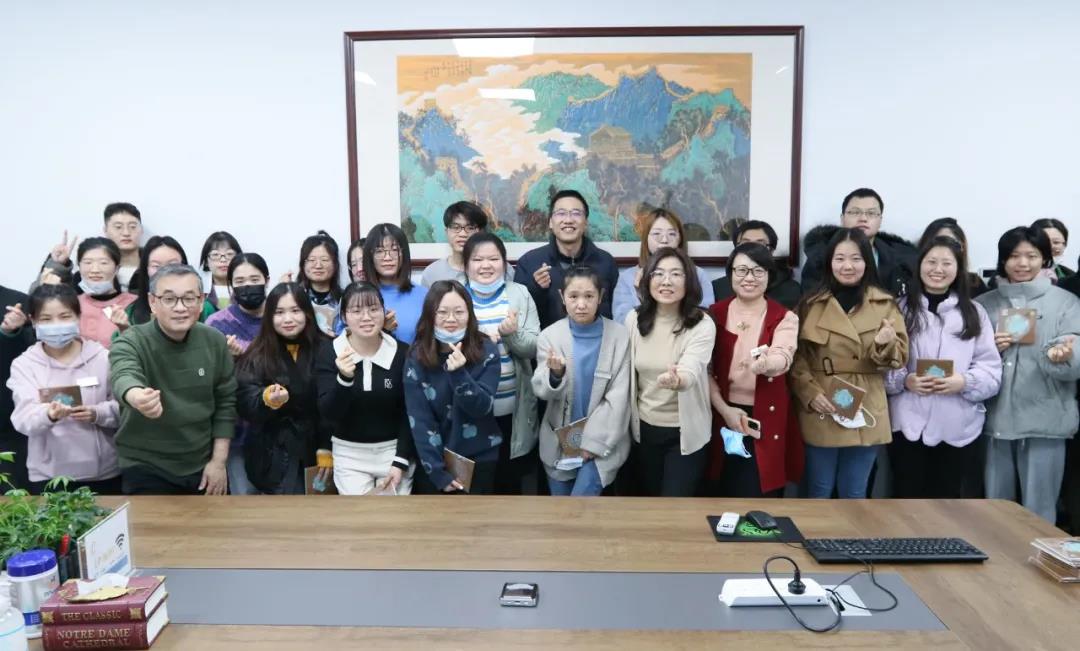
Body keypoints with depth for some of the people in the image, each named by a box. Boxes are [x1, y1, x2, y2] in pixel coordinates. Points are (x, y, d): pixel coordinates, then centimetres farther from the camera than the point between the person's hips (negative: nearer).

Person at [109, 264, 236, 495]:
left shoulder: (215, 342, -4)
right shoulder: (132, 342, -14)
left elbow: (225, 401, 3)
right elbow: (124, 377, -35)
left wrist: (218, 461, -2)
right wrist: (136, 396, -58)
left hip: (203, 468, 3)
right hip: (146, 471, -3)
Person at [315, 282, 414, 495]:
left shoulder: (402, 353, -8)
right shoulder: (329, 353, -7)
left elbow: (408, 414, -4)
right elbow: (329, 413, -14)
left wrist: (401, 461, -10)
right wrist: (344, 378, -31)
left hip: (394, 451, 0)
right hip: (349, 455, 0)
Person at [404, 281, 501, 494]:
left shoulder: (486, 351, -9)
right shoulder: (417, 357, -8)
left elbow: (483, 408, -14)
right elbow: (419, 420, -10)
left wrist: (459, 373, -29)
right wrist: (438, 471, -14)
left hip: (479, 460, 0)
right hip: (432, 461, 0)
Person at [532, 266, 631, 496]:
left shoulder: (620, 335, -10)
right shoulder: (550, 335, -6)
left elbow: (618, 397, -10)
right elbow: (541, 391, -9)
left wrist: (592, 440, -14)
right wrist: (555, 374, -31)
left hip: (603, 439, -2)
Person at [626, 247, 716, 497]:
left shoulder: (702, 325, -17)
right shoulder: (634, 319, -5)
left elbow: (690, 373, -31)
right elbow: (628, 373, 5)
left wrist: (678, 381, -53)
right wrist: (631, 419, 8)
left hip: (686, 432, -4)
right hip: (645, 429, 4)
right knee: (650, 500, 20)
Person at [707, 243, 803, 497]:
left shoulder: (785, 318, -3)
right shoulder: (715, 314, 2)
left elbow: (783, 358, -22)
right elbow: (704, 369, 2)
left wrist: (765, 363, -45)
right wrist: (724, 409, -9)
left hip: (767, 421, -1)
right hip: (724, 417, 1)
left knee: (762, 501, 2)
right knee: (724, 498, 9)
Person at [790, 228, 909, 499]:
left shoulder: (885, 304, 3)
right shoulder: (811, 304, 1)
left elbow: (900, 358, 2)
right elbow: (797, 357, 1)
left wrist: (885, 345, -19)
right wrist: (810, 393, -12)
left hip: (865, 414, 1)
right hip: (821, 413, -1)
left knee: (854, 494, 14)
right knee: (819, 492, 11)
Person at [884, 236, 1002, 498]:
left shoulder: (974, 312, 9)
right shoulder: (901, 309, 5)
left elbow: (992, 370, 3)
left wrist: (965, 382, -15)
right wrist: (904, 380, -16)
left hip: (959, 428, 1)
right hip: (909, 425, -1)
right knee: (907, 500, 7)